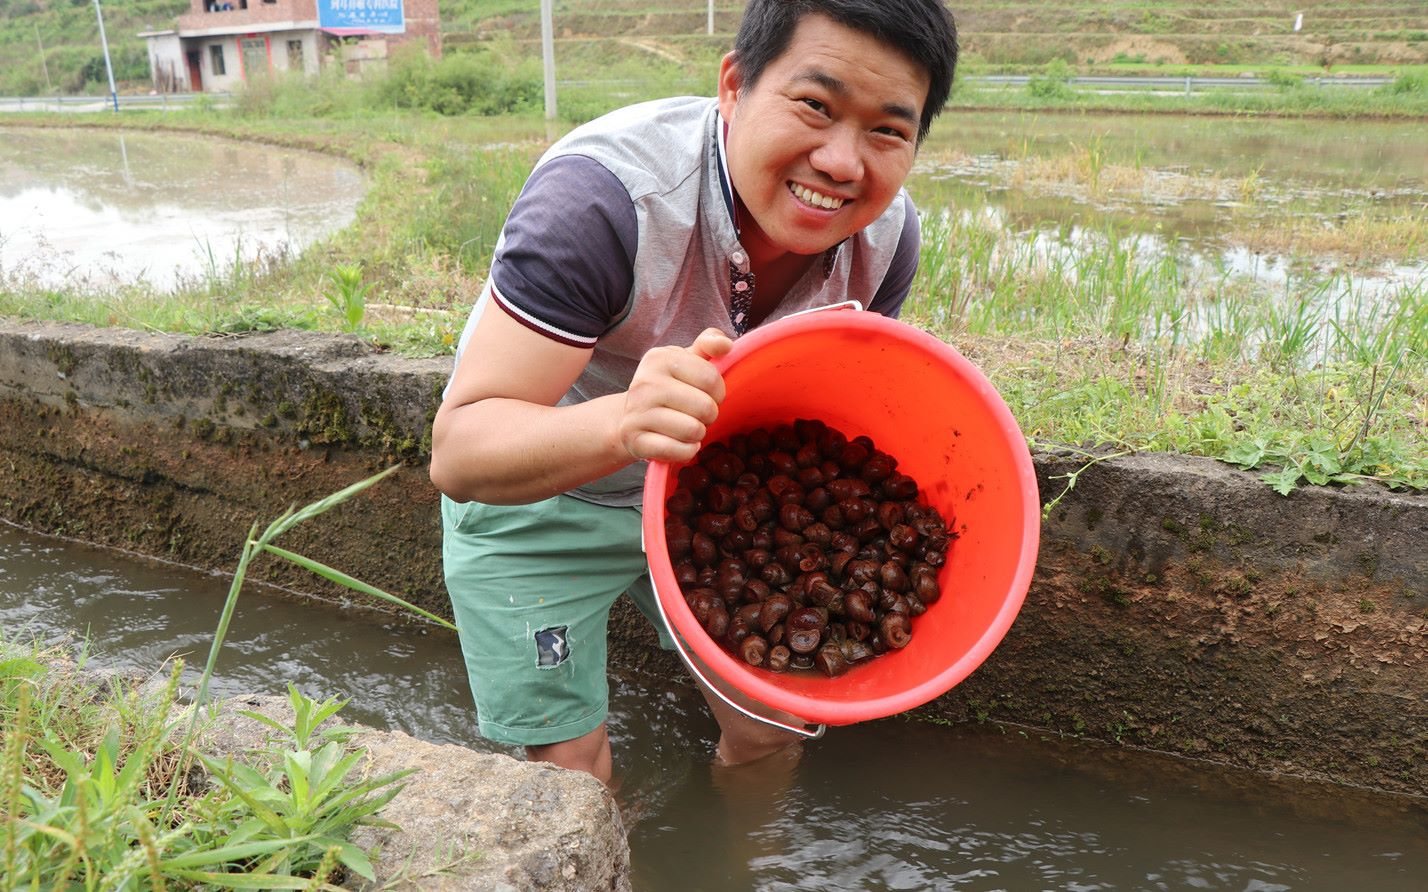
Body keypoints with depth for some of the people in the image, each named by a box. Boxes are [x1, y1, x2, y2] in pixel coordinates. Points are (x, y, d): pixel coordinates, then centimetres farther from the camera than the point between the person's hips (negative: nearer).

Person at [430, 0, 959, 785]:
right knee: (573, 776, 1)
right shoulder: (600, 194, -35)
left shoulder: (886, 231, -16)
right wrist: (622, 424, -56)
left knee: (767, 734, 11)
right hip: (534, 498, -4)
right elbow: (458, 452, -36)